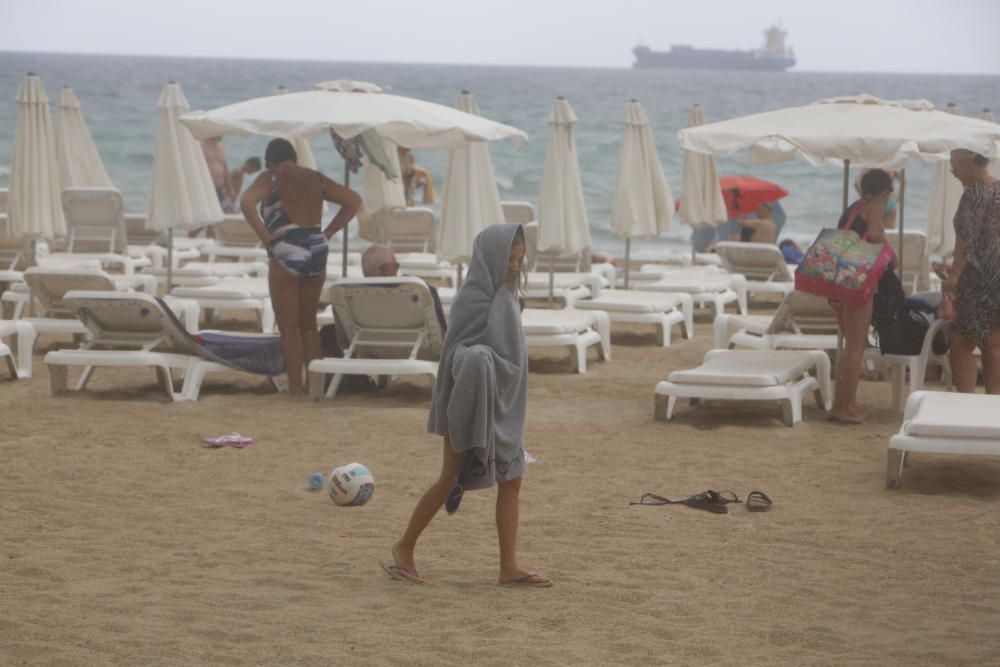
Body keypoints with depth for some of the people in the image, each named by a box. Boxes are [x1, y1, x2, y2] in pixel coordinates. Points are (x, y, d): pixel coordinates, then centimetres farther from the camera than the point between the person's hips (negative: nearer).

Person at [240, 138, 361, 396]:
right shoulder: (316, 179, 13)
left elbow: (246, 202, -20)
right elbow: (354, 200, 14)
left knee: (289, 326, 2)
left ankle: (295, 385, 1)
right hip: (317, 252, 5)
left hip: (285, 256, -5)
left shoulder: (270, 178, -2)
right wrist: (328, 232, 10)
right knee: (308, 324, 16)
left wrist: (265, 235, -14)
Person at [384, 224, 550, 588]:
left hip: (503, 407, 8)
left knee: (510, 483, 6)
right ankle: (404, 549, 15)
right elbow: (459, 353, -22)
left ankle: (509, 567, 10)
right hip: (476, 407, -8)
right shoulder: (473, 300, -17)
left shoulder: (506, 296, 8)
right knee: (449, 480, 1)